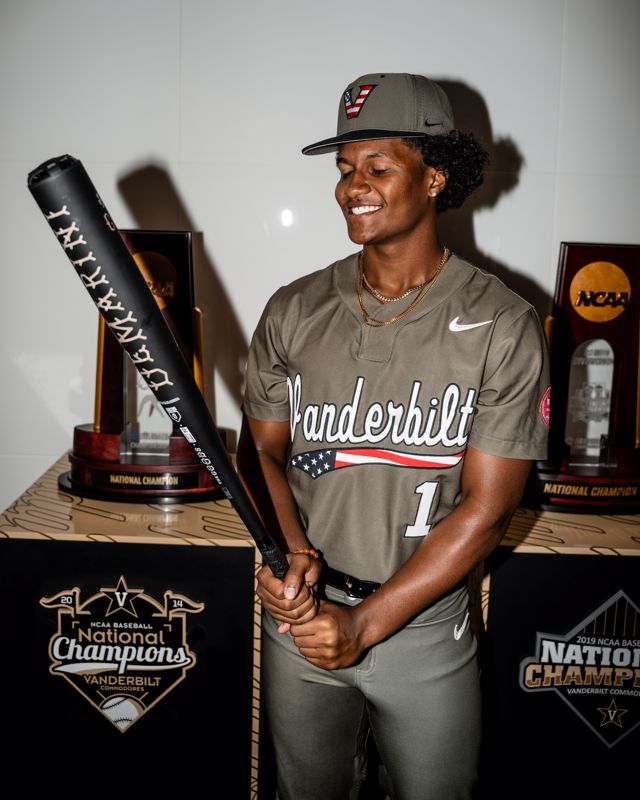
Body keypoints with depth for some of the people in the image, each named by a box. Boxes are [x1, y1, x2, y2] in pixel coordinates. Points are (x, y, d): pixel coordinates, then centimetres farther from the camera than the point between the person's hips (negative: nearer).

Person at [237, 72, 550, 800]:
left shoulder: (500, 326, -13)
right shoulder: (294, 311, -4)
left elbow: (485, 510, -14)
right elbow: (261, 447, 2)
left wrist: (365, 624, -17)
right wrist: (289, 548, -18)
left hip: (425, 625, -2)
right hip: (300, 613, 3)